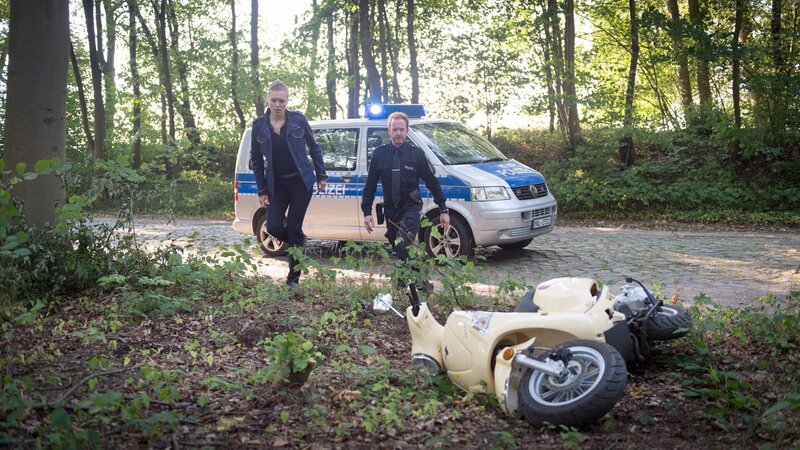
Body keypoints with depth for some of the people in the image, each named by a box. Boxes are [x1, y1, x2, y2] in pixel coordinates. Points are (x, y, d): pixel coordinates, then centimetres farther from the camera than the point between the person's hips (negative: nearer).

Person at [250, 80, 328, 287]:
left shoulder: (298, 120, -6)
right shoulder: (259, 125, -2)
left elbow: (314, 147, 5)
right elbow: (256, 159, 4)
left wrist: (321, 175, 4)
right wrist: (262, 191, 1)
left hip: (301, 182, -2)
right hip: (276, 185, 2)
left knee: (294, 227, -2)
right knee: (273, 227, -8)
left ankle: (293, 278, 9)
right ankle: (299, 241, 28)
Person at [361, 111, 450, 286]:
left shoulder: (416, 153, -3)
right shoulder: (379, 154, 2)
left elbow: (432, 182, 2)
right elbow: (370, 184, 6)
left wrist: (443, 209, 0)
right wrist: (367, 211, -1)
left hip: (411, 208, -4)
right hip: (391, 210, 4)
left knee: (402, 247, -23)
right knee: (397, 248, 10)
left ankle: (403, 283, -18)